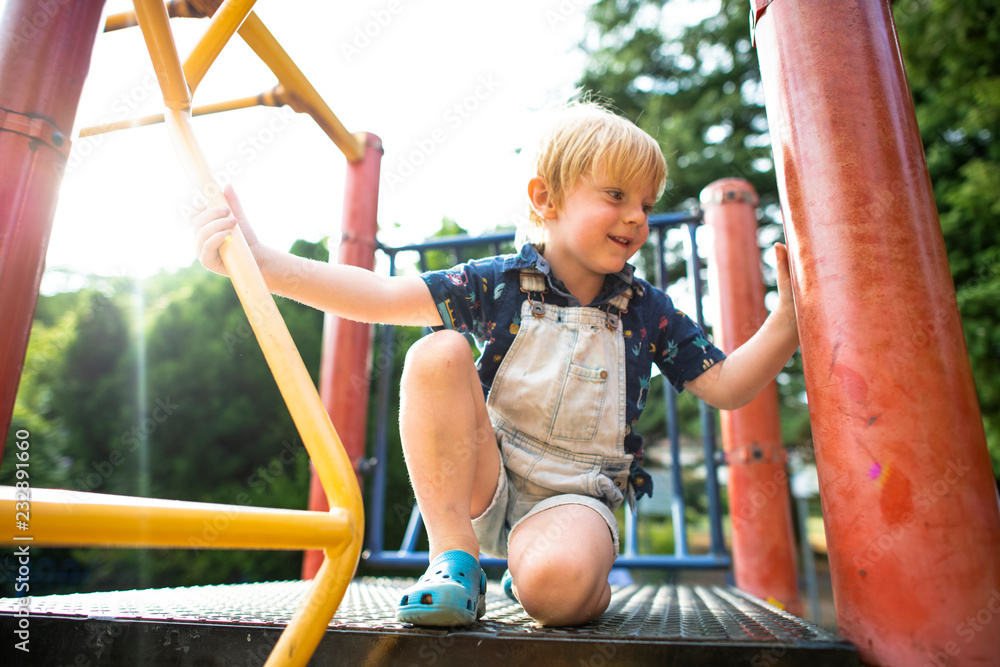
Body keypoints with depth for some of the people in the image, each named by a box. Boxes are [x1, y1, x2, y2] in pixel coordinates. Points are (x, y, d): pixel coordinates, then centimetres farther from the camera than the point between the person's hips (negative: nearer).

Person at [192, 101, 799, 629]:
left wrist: (787, 324, -13)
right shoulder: (499, 283, -7)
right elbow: (384, 297, -15)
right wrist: (258, 259, -25)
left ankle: (593, 583, 7)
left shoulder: (649, 311, -1)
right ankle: (454, 556, -15)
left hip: (575, 495, 0)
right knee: (439, 354, -23)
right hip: (484, 484, 1)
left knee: (554, 584, -35)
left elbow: (726, 386, 2)